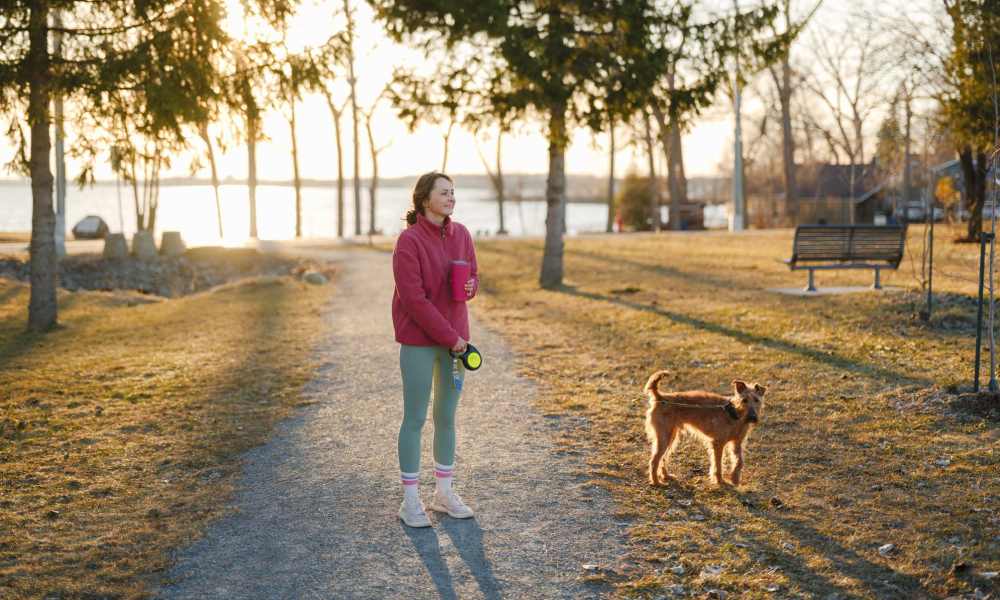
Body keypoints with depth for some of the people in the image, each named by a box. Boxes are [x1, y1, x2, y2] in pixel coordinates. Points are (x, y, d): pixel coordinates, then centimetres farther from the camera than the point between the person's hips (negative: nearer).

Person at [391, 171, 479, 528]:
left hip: (455, 337, 6)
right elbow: (413, 299, -19)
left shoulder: (460, 235, 4)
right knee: (415, 418, 1)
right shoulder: (409, 241, -15)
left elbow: (472, 279, 13)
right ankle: (410, 501, 12)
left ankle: (444, 493, 26)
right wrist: (452, 339, -18)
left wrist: (469, 286, -12)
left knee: (447, 415, 13)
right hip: (419, 341, -6)